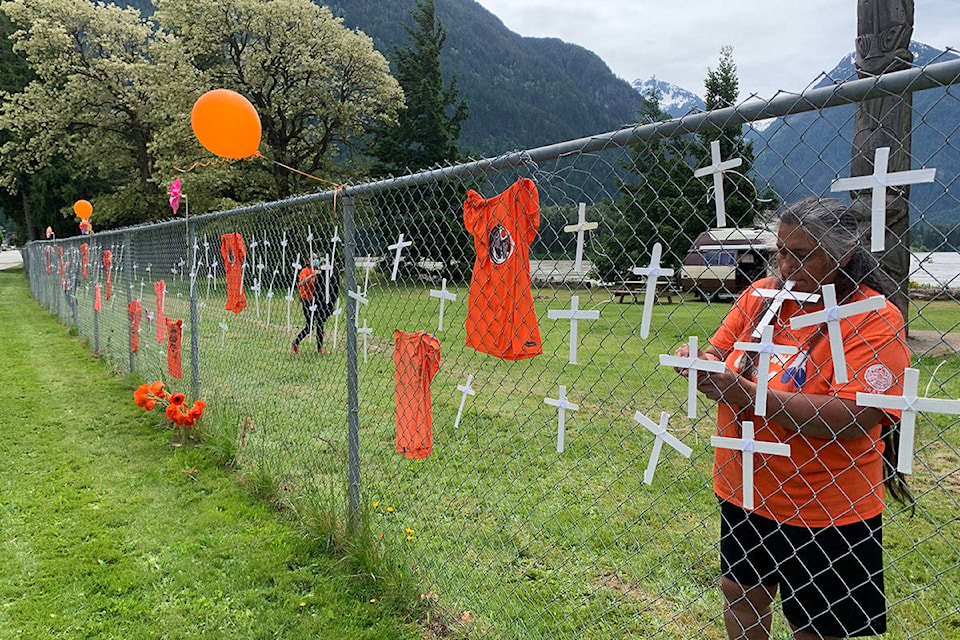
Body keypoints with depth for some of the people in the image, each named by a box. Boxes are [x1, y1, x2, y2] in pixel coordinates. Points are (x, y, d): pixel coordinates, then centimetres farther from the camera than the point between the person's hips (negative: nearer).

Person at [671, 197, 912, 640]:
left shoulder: (876, 320, -17)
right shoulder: (761, 295, 0)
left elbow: (852, 418, -26)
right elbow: (720, 352, 7)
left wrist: (752, 395, -30)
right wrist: (697, 359, -17)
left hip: (822, 508, -5)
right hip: (743, 491, 5)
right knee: (740, 593, 22)